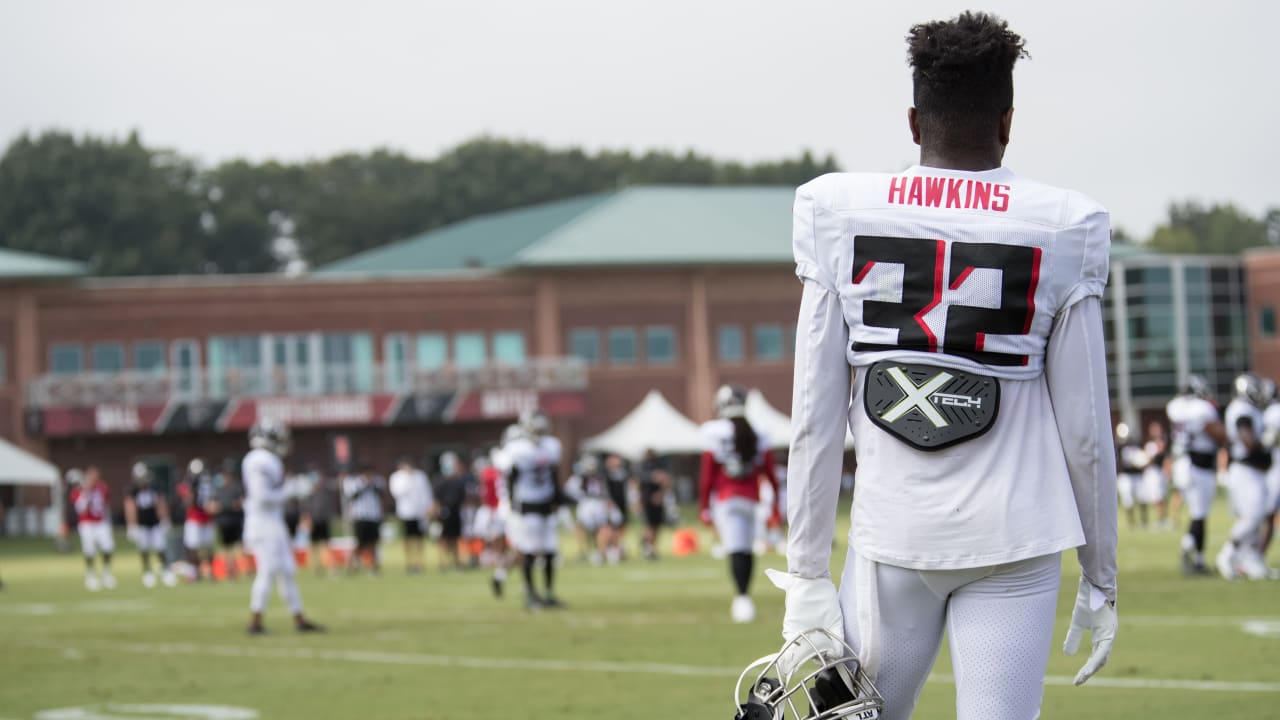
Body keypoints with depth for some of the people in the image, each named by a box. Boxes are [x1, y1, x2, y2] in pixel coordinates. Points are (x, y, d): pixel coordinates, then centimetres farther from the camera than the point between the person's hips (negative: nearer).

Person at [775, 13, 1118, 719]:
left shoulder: (837, 213, 1)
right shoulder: (1063, 228, -1)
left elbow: (815, 419, 0)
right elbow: (1085, 429, 2)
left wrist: (807, 574, 5)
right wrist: (1100, 579, 12)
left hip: (891, 534, 1)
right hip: (1014, 538, -1)